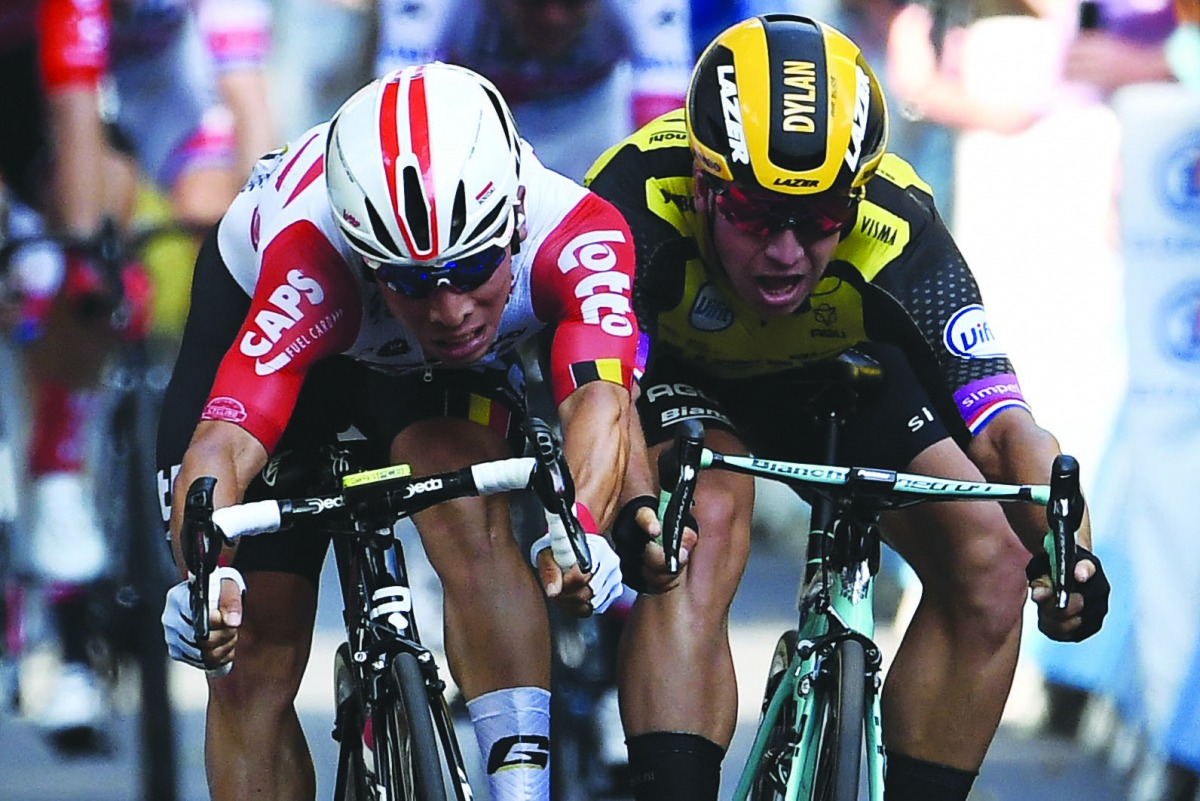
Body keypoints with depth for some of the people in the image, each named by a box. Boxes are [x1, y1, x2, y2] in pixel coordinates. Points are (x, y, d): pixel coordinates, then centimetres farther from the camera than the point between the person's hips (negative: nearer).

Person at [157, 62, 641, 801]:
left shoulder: (579, 236, -38)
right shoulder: (312, 270, -43)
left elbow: (600, 395, -53)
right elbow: (223, 445, -52)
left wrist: (582, 527, -73)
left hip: (431, 370, 1)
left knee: (468, 511, -31)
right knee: (253, 658, -6)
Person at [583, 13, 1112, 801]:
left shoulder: (895, 226, -36)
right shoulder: (640, 196, -39)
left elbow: (1002, 425, -38)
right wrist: (633, 513, -69)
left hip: (828, 372, 2)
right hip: (679, 372, -2)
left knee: (990, 565, -15)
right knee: (704, 526, -33)